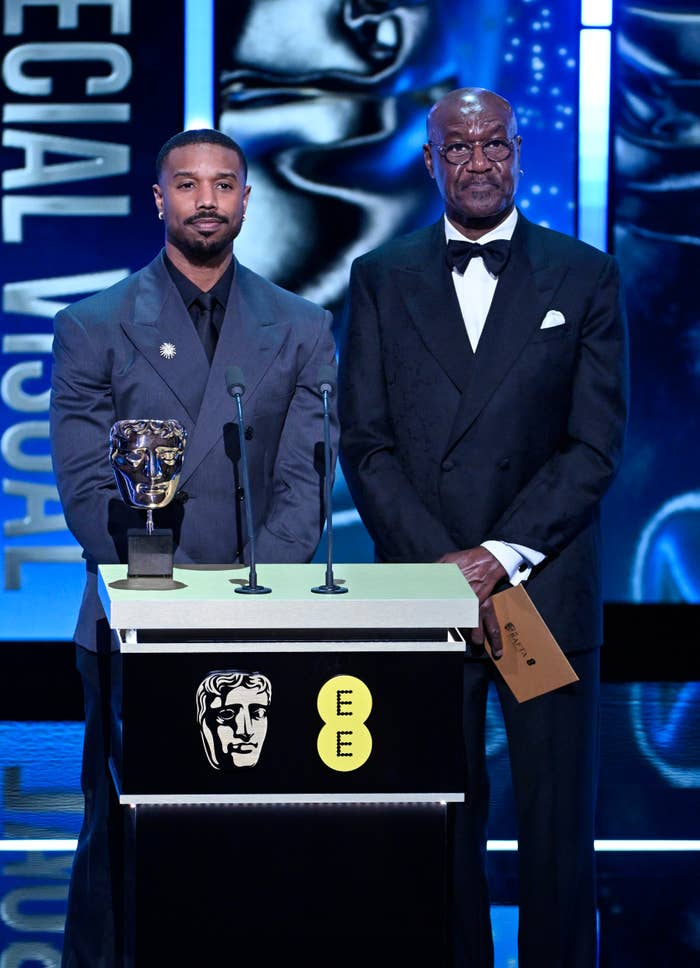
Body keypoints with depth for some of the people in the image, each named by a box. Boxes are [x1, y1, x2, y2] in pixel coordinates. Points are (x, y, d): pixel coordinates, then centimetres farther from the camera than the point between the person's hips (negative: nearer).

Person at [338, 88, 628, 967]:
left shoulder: (585, 277, 5)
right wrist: (443, 567, -8)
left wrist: (498, 556, -11)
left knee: (558, 824, 2)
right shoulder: (382, 278, 9)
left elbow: (595, 444, -1)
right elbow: (366, 444, 3)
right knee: (441, 823, 2)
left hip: (547, 589, -1)